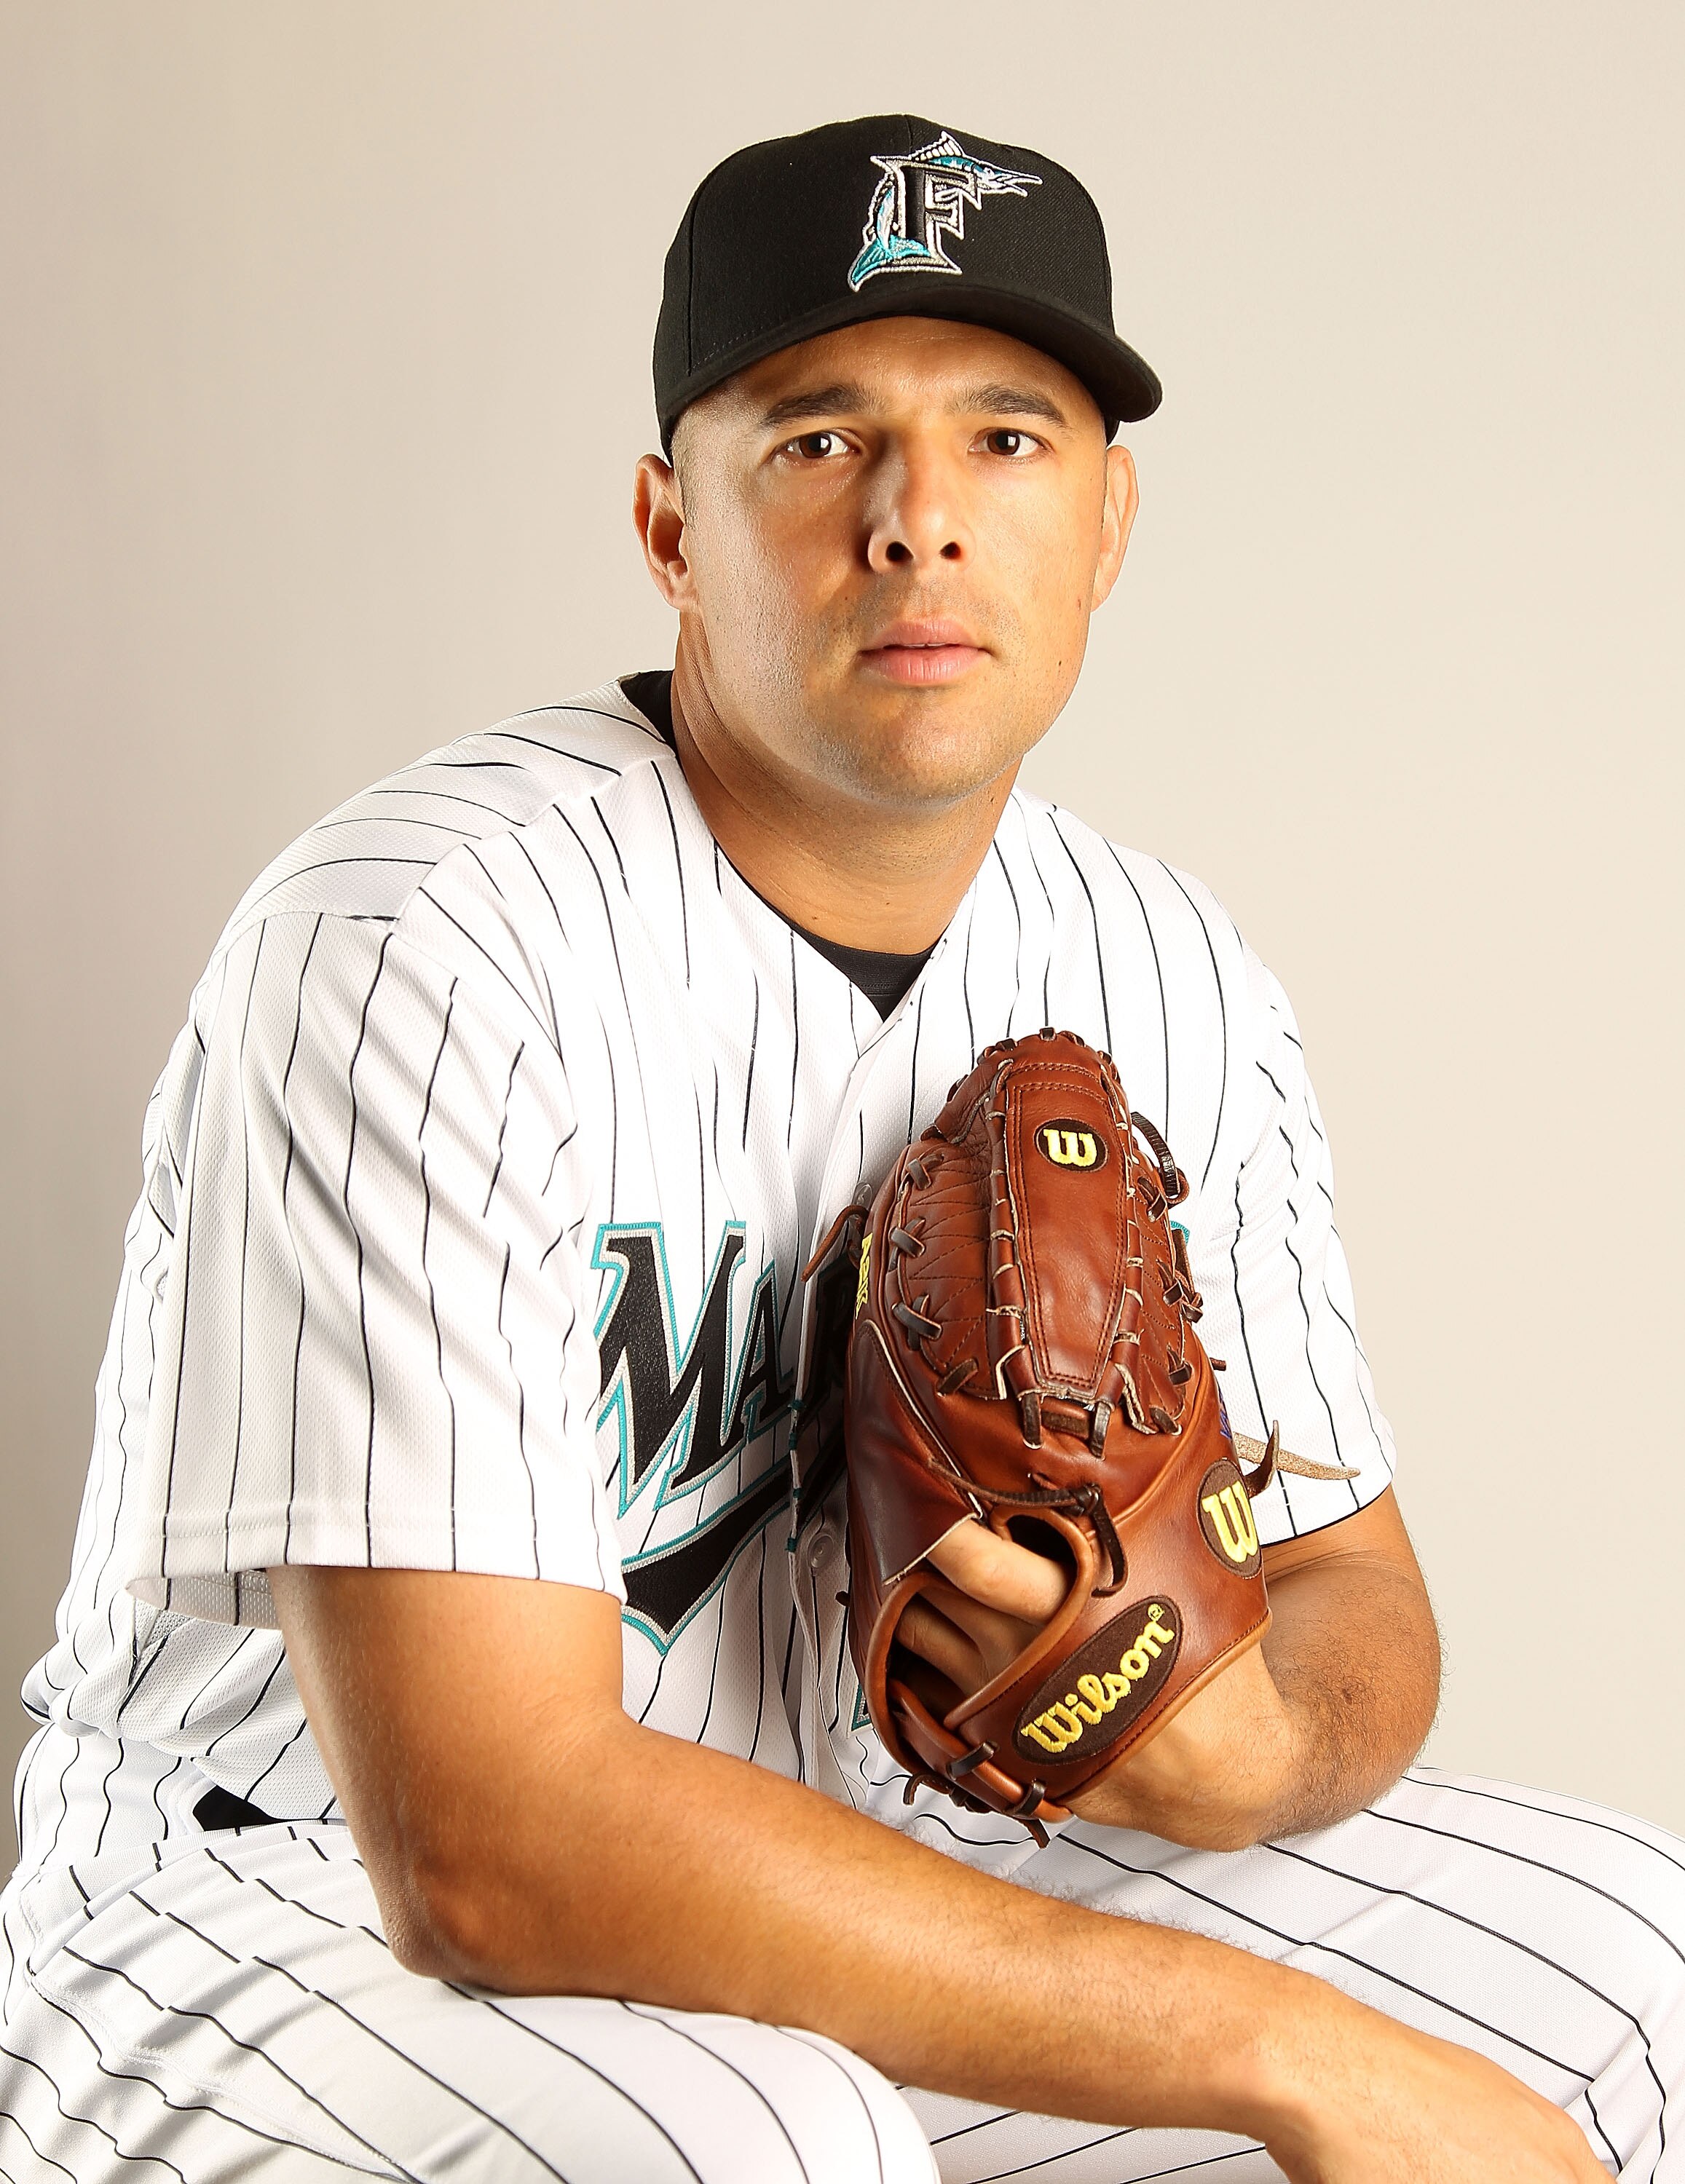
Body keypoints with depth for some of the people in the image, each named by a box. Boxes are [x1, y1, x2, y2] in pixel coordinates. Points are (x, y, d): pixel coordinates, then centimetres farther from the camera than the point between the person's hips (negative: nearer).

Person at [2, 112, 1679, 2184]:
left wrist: (1256, 1756, -18)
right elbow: (484, 1849, -30)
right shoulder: (424, 938, -24)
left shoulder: (1166, 986, -2)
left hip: (822, 1859, 6)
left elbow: (1347, 1578, 9)